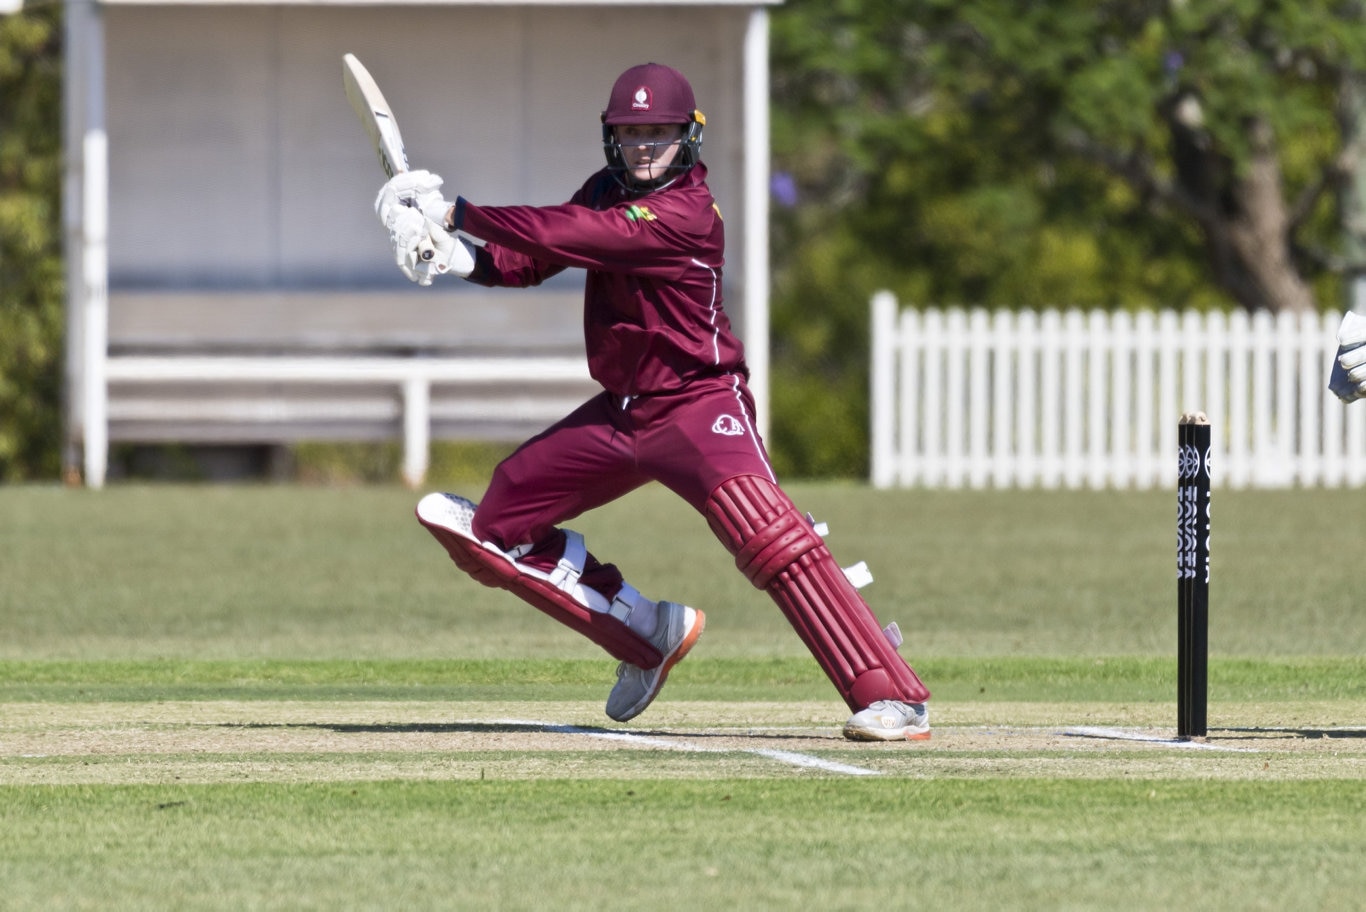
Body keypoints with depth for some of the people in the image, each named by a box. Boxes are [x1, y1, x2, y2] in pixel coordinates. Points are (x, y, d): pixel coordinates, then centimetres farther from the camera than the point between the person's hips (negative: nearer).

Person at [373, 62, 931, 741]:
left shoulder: (687, 213, -19)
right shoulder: (606, 193, 7)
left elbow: (572, 235, -26)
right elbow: (531, 261, 5)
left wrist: (458, 214, -22)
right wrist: (464, 256, -17)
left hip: (699, 404, -9)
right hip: (619, 409, 9)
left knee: (769, 539, -29)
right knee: (490, 529, 8)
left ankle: (894, 700, -31)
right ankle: (649, 634, 19)